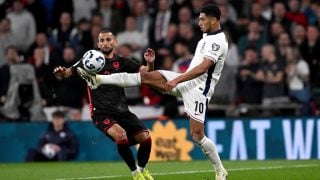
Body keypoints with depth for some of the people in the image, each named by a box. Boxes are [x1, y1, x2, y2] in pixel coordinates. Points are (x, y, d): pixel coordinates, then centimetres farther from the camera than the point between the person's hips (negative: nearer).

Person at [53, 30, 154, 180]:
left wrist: (150, 63, -23)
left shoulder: (122, 62, 8)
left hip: (122, 110, 3)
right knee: (120, 134, -31)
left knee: (145, 138, -13)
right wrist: (60, 72, -26)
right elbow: (67, 72, -2)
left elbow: (145, 71, 0)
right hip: (101, 112, -3)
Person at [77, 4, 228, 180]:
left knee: (197, 135, -11)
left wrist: (177, 80, -29)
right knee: (146, 76, -4)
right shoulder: (207, 37, 15)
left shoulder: (218, 41, -16)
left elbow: (202, 68, -27)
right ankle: (98, 79, -6)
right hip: (186, 81, 8)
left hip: (198, 89, -8)